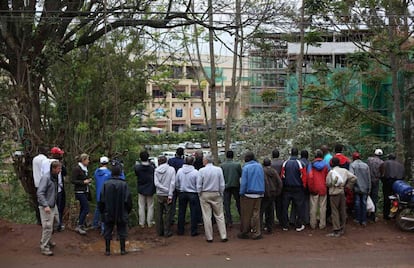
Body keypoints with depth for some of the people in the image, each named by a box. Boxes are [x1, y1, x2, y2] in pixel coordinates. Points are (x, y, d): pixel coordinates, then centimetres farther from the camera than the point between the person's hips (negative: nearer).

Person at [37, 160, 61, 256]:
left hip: (53, 205, 9)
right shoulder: (46, 178, -20)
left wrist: (53, 203, 17)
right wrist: (46, 205, -28)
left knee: (54, 222, 18)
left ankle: (48, 241, 35)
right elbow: (40, 193, -24)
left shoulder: (55, 177, 7)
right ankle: (44, 247, 4)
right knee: (48, 227, -6)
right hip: (46, 207, -9)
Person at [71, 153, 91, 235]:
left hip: (85, 191, 9)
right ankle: (79, 226, -5)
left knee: (83, 208, 12)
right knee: (86, 208, -11)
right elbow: (73, 181, -15)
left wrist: (88, 180, 7)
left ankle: (81, 225, 20)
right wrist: (83, 182, -18)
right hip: (80, 192, -9)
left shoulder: (84, 168, 13)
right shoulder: (76, 168, -13)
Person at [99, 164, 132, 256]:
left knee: (108, 231, 11)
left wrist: (102, 211, 11)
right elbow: (128, 200, -5)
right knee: (122, 231, 10)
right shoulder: (124, 184, -9)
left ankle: (107, 250, 14)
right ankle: (123, 249, 13)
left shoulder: (106, 184, -7)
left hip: (108, 213, 1)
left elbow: (101, 200, -2)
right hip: (121, 214, 0)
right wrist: (128, 211, 10)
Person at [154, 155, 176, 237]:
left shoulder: (156, 170, -1)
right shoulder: (171, 169, -7)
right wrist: (170, 195, -13)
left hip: (159, 194, 2)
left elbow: (156, 183, -11)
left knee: (159, 213, 13)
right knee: (167, 214, 5)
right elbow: (172, 183, -14)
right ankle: (167, 232, 9)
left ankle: (159, 231, 21)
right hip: (168, 195, -2)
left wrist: (166, 190, -11)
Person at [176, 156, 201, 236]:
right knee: (194, 213, 7)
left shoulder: (180, 171, -5)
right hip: (193, 194, -3)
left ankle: (180, 230, 21)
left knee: (181, 212, 13)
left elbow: (176, 183, 2)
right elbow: (198, 185, -10)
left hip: (182, 193, 3)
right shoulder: (196, 172, -15)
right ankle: (194, 231, 11)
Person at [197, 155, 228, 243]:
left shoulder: (202, 170, -8)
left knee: (207, 216, 4)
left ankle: (209, 237, 8)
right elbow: (222, 184, -1)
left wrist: (200, 194, 9)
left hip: (205, 195, -1)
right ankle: (223, 236, 6)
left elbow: (199, 185, -5)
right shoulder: (218, 169, -4)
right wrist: (221, 194, 11)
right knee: (219, 216, 7)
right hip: (216, 194, 1)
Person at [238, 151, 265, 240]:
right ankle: (256, 233, 7)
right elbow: (262, 180, 11)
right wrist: (262, 192, 15)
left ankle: (244, 233, 12)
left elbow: (243, 182, -12)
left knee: (246, 214, 5)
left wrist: (241, 193, -5)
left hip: (248, 194, -4)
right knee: (256, 214, 8)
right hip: (258, 194, 4)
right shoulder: (260, 166, 6)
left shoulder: (245, 168, -10)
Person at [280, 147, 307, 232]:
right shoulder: (300, 163, -10)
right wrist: (304, 187, 7)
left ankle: (285, 226, 13)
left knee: (285, 207, 10)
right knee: (299, 207, 8)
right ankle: (299, 226, 7)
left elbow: (282, 176, -2)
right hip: (298, 189, -2)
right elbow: (303, 177, -8)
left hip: (286, 188, 2)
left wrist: (283, 186, 10)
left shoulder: (285, 163, -3)